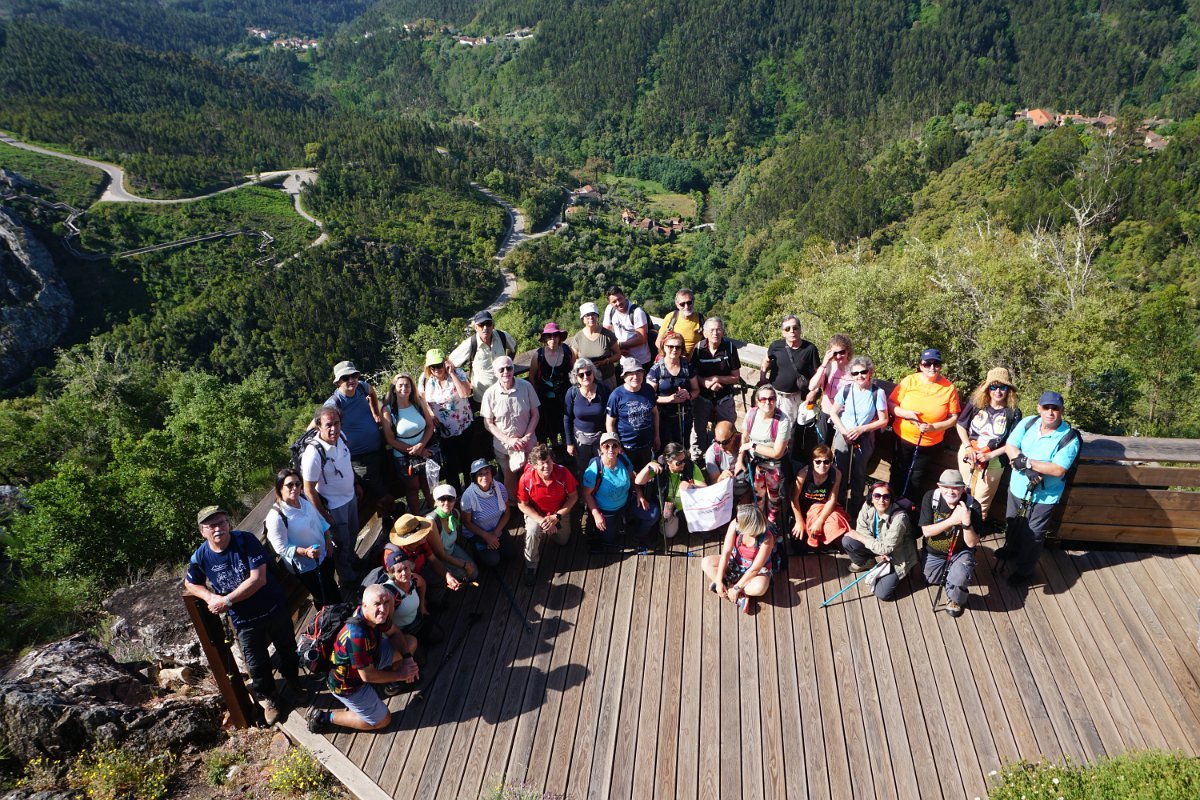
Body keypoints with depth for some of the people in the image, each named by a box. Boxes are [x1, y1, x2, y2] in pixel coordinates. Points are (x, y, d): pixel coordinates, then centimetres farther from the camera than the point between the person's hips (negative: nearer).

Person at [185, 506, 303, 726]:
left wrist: (227, 601, -25)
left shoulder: (246, 541, -23)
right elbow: (190, 584, 8)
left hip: (274, 608, -1)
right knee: (257, 665, 13)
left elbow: (258, 579, -27)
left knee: (288, 649, 21)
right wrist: (211, 597, -12)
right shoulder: (200, 557, -13)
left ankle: (293, 682, 50)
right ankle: (269, 699, 41)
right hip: (244, 621, 1)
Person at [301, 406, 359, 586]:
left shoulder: (341, 437, -14)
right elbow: (309, 490, -25)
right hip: (334, 505, -7)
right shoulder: (314, 453, -35)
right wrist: (325, 516, -17)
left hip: (350, 496, 7)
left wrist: (356, 484, 16)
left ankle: (351, 561, 58)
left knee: (353, 533, 30)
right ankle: (347, 577, 42)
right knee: (342, 543, 16)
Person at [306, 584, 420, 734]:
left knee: (411, 642, 2)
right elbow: (368, 676, -31)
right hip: (348, 684, -7)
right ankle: (326, 718, 14)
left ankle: (392, 681, 25)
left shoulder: (375, 614, -19)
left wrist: (407, 658, -13)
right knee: (383, 721, 7)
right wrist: (399, 674, -17)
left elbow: (394, 632, 2)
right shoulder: (357, 635, -41)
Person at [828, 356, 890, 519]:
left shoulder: (878, 392, -12)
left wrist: (861, 429, -17)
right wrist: (844, 431, -13)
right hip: (843, 436, 1)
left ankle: (855, 510, 27)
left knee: (859, 475, 10)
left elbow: (883, 421, -7)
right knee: (840, 472, 6)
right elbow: (833, 413, 1)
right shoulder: (846, 389, -7)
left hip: (864, 438, -1)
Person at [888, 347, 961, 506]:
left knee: (916, 478, 16)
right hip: (902, 437, 0)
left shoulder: (949, 388, -9)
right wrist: (904, 413, -25)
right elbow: (890, 404, -6)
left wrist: (933, 427, -21)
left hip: (929, 442, 0)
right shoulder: (909, 381, -10)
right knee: (898, 474, 16)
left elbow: (954, 418, -7)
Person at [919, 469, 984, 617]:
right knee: (930, 581, 19)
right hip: (934, 553, 3)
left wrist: (966, 522, -41)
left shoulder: (972, 506, -26)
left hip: (960, 552, -2)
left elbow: (972, 543, -23)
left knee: (959, 580, -30)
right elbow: (926, 531, -23)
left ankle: (955, 600, 6)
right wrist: (951, 520, -35)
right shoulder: (930, 497, -24)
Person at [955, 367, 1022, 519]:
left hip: (993, 461, -2)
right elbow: (960, 425, -1)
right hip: (968, 454, 2)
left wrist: (990, 455, -19)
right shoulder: (975, 403, -11)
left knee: (982, 499, 10)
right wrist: (968, 447, -11)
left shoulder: (1013, 413, -15)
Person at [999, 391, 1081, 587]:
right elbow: (1010, 446, -15)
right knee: (1013, 524, 28)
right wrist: (1029, 470, -27)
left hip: (1043, 497, -4)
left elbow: (1058, 469, -27)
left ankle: (1024, 570, 30)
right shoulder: (1028, 423, -9)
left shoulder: (1069, 438, -21)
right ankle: (1011, 548, 56)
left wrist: (1027, 462, -28)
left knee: (1033, 535, 10)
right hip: (1017, 488, 5)